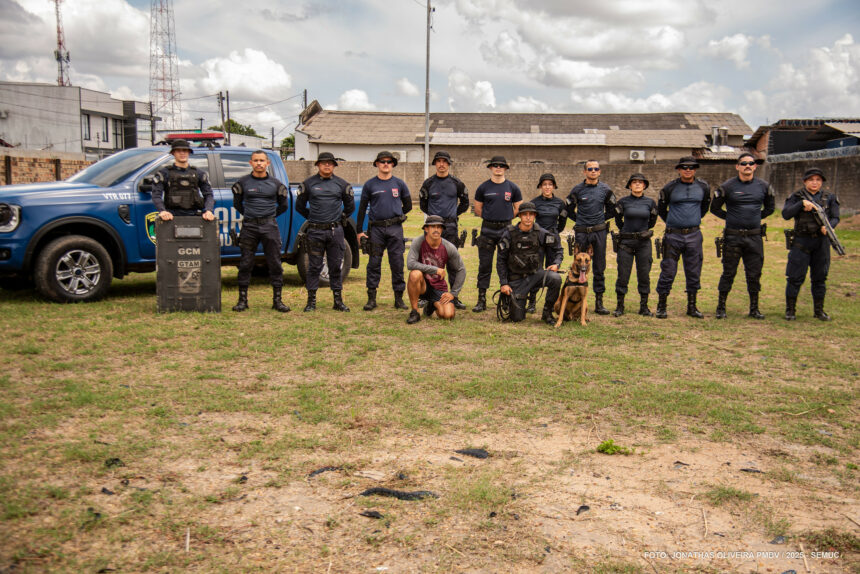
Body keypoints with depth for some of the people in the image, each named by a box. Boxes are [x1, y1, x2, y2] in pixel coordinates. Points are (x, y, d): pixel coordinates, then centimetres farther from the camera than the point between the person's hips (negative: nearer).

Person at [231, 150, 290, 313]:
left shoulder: (275, 183, 7)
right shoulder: (242, 182, 5)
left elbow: (283, 205, 17)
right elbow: (237, 204, 17)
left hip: (270, 226, 1)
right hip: (249, 227, 0)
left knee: (275, 263, 0)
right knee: (245, 264, 1)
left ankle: (277, 300, 7)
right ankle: (242, 300, 9)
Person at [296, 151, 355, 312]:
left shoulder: (342, 184, 8)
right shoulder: (308, 183, 4)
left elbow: (350, 206, 19)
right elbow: (300, 206, 13)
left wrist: (341, 219, 12)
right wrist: (312, 218, 12)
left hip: (335, 231, 1)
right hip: (315, 232, -1)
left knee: (336, 266, 5)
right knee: (314, 267, 1)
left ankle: (338, 300, 12)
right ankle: (311, 301, 7)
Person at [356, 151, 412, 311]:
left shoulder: (399, 184, 8)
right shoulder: (370, 185, 6)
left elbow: (408, 206, 17)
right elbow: (362, 209, 7)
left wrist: (395, 216, 13)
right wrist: (360, 231, 3)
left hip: (395, 229, 1)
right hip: (376, 229, 0)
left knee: (397, 263, 1)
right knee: (374, 263, 0)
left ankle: (399, 298, 8)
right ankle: (371, 299, 7)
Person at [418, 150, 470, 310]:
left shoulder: (456, 183, 5)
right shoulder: (428, 183, 4)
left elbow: (464, 204, 17)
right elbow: (422, 204, 16)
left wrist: (454, 214, 13)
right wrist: (433, 215, 13)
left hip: (451, 226, 0)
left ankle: (455, 296, 5)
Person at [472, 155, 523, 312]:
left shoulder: (513, 188, 4)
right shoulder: (483, 187, 4)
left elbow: (518, 208, 11)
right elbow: (478, 209, 12)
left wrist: (505, 218, 9)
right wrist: (491, 218, 9)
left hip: (506, 230, 0)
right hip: (487, 230, 0)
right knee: (484, 265, 0)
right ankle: (481, 300, 5)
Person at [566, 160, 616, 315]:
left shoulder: (605, 190, 5)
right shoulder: (577, 189, 1)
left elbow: (612, 211, 16)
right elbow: (569, 210, 10)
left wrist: (601, 219, 7)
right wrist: (580, 220, 6)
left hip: (599, 232, 1)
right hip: (581, 232, -1)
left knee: (599, 268, 4)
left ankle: (599, 302, 10)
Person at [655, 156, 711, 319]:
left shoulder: (703, 187, 4)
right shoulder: (670, 188, -3)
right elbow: (661, 209, 11)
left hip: (694, 235, 3)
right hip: (673, 235, -2)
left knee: (694, 272, 8)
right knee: (668, 272, -1)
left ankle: (692, 307, 19)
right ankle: (661, 306, 9)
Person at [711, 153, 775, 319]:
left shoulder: (763, 186, 5)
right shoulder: (727, 186, -3)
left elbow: (770, 208, 20)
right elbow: (715, 208, 6)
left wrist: (757, 218, 10)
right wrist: (731, 218, 2)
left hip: (754, 237, 3)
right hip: (733, 237, -3)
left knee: (754, 274, 8)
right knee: (728, 273, 2)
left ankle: (754, 309, 19)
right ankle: (721, 308, 12)